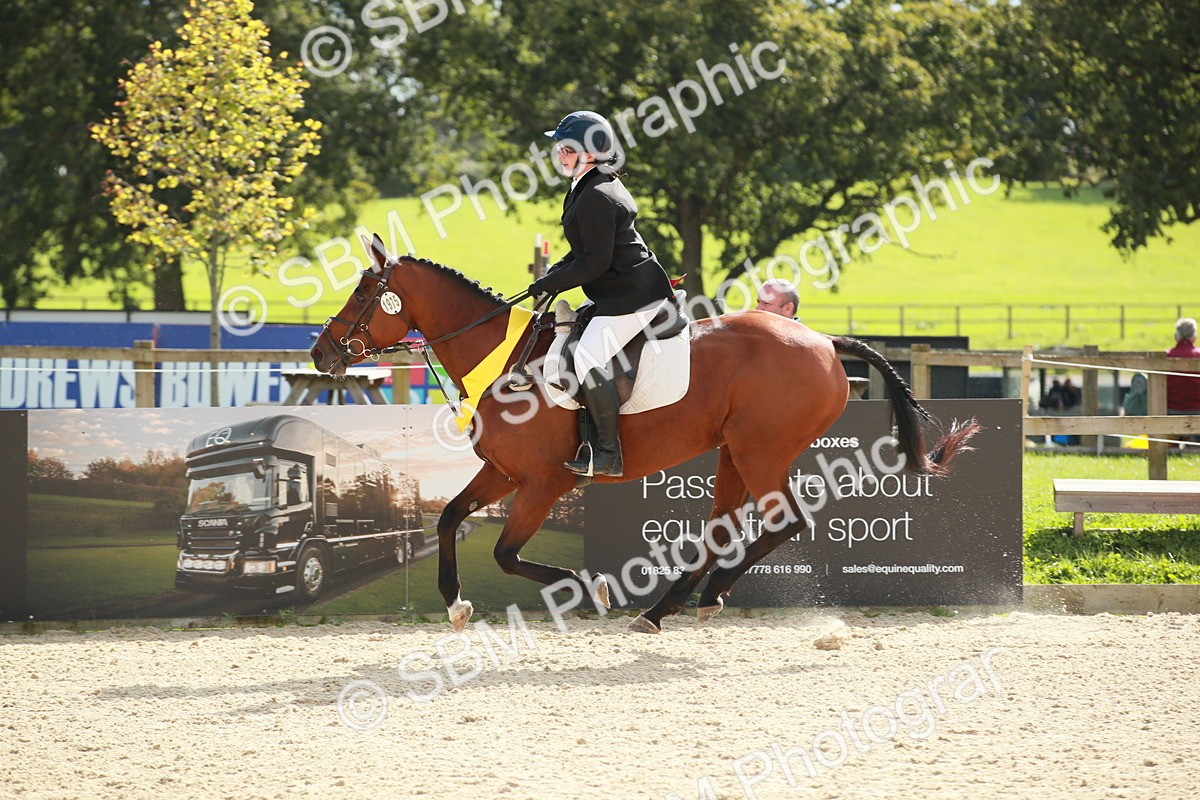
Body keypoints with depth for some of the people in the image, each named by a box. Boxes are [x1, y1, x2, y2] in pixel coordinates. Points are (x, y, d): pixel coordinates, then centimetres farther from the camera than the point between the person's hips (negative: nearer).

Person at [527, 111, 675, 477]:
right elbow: (587, 251, 23)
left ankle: (608, 451, -21)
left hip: (631, 294, -12)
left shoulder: (596, 198, -19)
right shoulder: (606, 186, 15)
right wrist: (555, 273, 9)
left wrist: (551, 282, -12)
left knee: (587, 358, -22)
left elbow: (595, 262, -21)